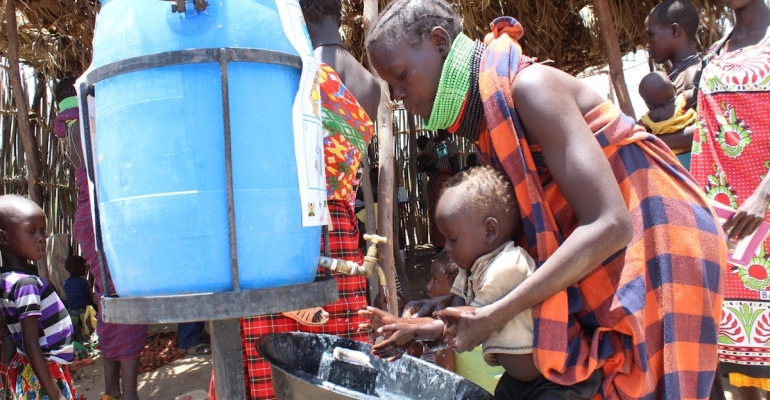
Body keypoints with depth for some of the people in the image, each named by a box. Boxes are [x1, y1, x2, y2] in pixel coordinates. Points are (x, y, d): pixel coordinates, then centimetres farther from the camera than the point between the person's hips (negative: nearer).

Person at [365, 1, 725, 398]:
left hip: (659, 249, -8)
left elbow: (609, 225, -26)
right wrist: (455, 304, -2)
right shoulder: (483, 119, 6)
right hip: (598, 266, 8)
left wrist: (493, 315, -26)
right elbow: (524, 232, 7)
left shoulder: (528, 86, -20)